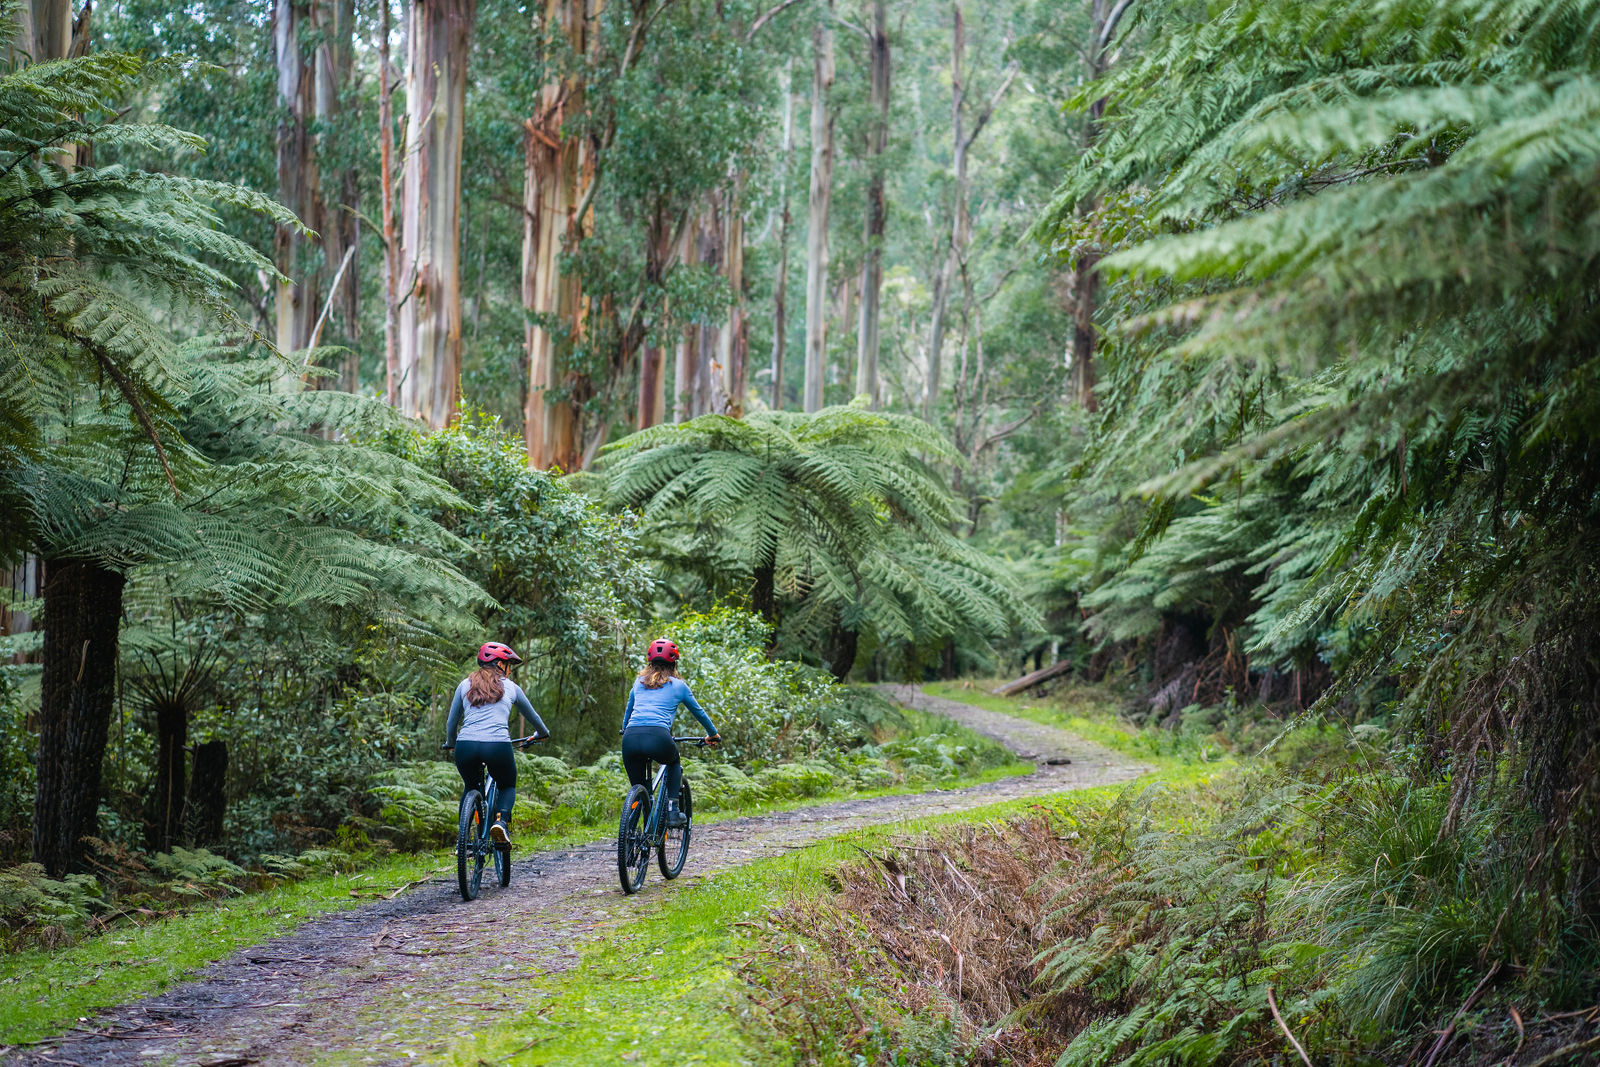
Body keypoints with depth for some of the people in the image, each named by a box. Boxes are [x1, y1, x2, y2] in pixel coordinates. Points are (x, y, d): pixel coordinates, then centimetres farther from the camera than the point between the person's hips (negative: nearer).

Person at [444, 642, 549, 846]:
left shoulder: (465, 685, 18)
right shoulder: (510, 687, 16)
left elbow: (451, 723, 24)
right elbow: (532, 716, 32)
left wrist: (451, 743, 45)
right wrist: (542, 733, 54)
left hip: (466, 746, 2)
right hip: (498, 746, -2)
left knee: (471, 787, 30)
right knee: (508, 787, 24)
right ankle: (501, 820, -7)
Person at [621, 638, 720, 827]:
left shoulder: (639, 682, 26)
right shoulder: (678, 685, 18)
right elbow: (699, 712, 31)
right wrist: (713, 734, 48)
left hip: (630, 739, 2)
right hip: (658, 737, -2)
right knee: (674, 763, 31)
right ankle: (672, 811, 15)